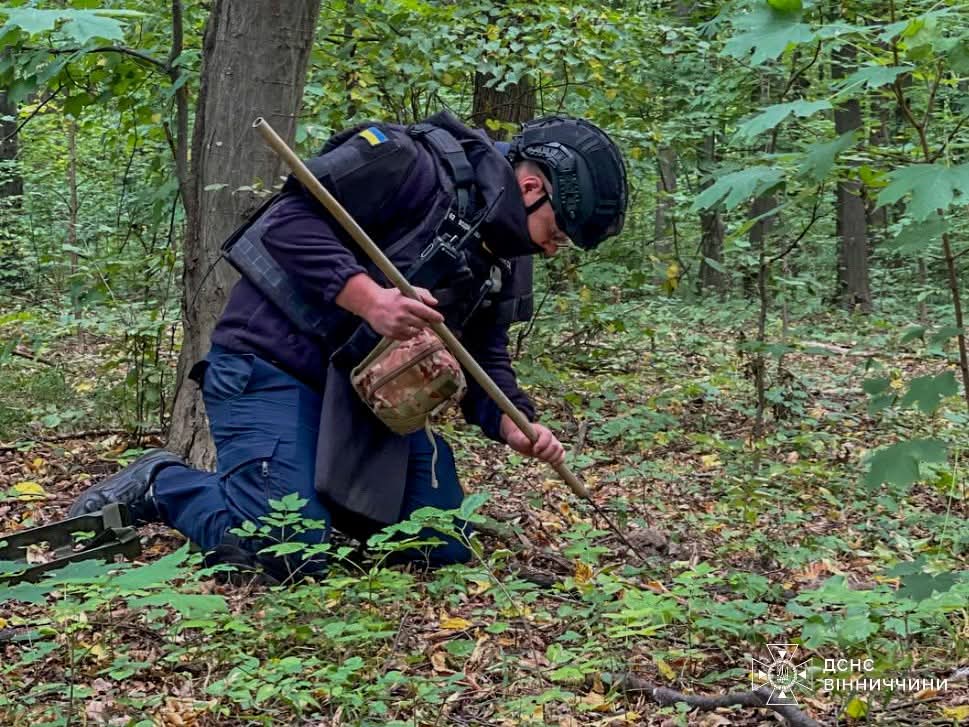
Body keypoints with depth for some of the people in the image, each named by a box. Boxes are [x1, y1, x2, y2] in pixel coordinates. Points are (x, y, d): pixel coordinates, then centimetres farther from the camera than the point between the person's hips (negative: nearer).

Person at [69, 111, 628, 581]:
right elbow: (291, 218, -23)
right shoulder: (413, 164, -17)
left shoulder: (506, 261, 10)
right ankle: (157, 486, 5)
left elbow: (484, 355, 13)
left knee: (447, 548, 2)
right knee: (287, 554, -21)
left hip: (365, 390, 9)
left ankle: (317, 486, 22)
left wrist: (513, 423, -7)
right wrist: (368, 298, -33)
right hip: (274, 365, -9)